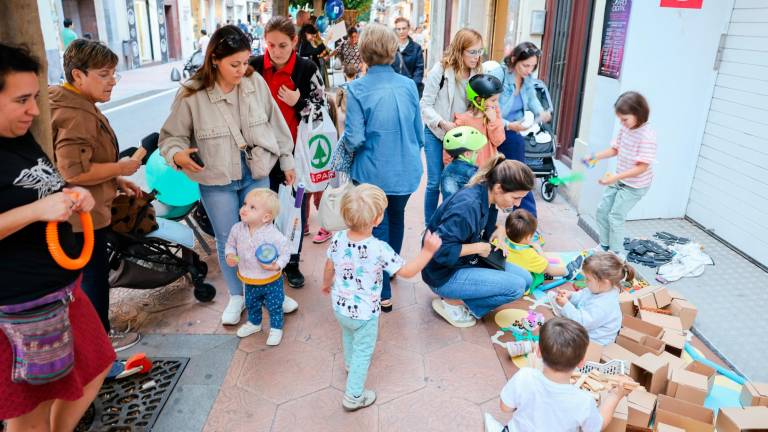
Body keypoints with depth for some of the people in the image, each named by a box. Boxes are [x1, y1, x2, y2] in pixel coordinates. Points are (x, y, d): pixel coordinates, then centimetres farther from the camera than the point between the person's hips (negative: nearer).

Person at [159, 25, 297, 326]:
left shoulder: (256, 82, -7)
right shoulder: (191, 95, -15)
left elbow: (275, 124, 3)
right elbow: (171, 136, -5)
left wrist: (286, 161, 9)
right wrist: (177, 154, -27)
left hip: (256, 174, 2)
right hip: (216, 182, -2)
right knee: (227, 241, 11)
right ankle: (236, 296, 33)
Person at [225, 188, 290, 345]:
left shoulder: (273, 234, -28)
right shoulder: (237, 229, -13)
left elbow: (285, 252, -17)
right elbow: (230, 244, 5)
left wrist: (277, 265, -31)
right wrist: (230, 255, -14)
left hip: (271, 280, -5)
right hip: (249, 281, 5)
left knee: (274, 306, 13)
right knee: (251, 304, 27)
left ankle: (276, 328, 37)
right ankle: (254, 323, 54)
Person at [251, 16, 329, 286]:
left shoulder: (307, 69, -5)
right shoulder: (254, 67, -2)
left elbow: (322, 110, -1)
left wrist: (298, 103, -18)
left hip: (296, 151, -1)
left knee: (296, 208, 9)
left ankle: (292, 263, 26)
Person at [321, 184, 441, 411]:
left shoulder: (338, 238, -16)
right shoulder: (379, 249, -32)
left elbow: (329, 267, 1)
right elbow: (407, 271, -23)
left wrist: (326, 283, 21)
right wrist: (428, 251, -16)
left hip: (340, 306, 6)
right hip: (365, 313, -5)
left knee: (348, 335, 34)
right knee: (363, 351, 16)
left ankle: (350, 364, 62)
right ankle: (353, 396, 30)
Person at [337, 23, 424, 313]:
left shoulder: (357, 88, -14)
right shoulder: (408, 85, -3)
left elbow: (354, 140, -16)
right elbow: (419, 133, 4)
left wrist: (342, 141, 6)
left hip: (373, 173, -4)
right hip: (406, 170, 4)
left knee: (378, 227, 10)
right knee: (396, 218, 27)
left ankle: (383, 293, 17)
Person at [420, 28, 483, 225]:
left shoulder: (476, 73, -1)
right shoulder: (440, 70, -14)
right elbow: (425, 105, -13)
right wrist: (443, 123, -27)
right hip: (436, 133, -4)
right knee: (435, 183, 0)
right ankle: (429, 226, 17)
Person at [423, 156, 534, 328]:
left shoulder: (482, 195, -1)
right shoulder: (468, 206, -29)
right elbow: (440, 250, -31)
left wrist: (496, 234, 0)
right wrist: (478, 247, -20)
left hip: (464, 262, 9)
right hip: (444, 275, -9)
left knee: (524, 277, 5)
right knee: (516, 286, -17)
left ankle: (458, 297, 5)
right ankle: (453, 303, -4)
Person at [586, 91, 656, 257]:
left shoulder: (647, 136, -27)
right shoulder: (625, 128, -6)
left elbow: (642, 167, -27)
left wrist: (614, 177, -32)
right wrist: (595, 157, -7)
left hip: (635, 185, -8)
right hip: (619, 179, 8)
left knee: (615, 217, -4)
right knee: (602, 210, 12)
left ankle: (617, 254, 14)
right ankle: (604, 246, 29)